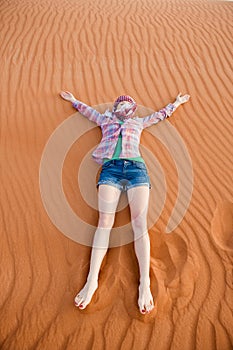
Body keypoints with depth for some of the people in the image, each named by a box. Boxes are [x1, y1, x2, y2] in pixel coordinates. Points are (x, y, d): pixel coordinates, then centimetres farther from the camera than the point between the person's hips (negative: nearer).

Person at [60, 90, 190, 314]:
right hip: (110, 168, 0)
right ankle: (92, 280, -22)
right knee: (104, 221, -17)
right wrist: (73, 100, 58)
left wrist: (177, 103, 56)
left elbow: (161, 114, 45)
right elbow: (87, 110, 46)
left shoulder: (139, 123, 33)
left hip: (136, 167, 0)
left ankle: (145, 283, -24)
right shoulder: (105, 120, 32)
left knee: (139, 222, -16)